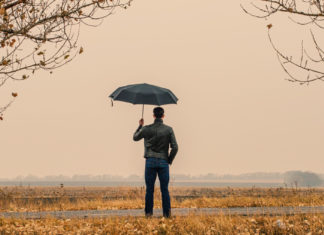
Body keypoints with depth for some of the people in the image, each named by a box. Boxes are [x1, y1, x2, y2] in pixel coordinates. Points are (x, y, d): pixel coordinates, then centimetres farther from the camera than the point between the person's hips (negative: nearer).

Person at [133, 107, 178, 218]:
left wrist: (140, 126, 29)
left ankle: (148, 213, 4)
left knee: (149, 189, 4)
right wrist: (169, 160, 9)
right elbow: (175, 147, -4)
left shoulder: (146, 129, -1)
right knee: (165, 190, 4)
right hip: (163, 162, 0)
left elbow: (135, 137, 17)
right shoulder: (168, 130, -2)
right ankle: (167, 213, 3)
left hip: (150, 162, 0)